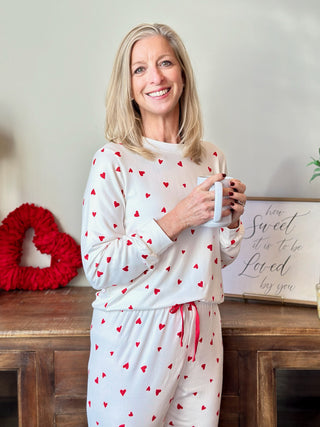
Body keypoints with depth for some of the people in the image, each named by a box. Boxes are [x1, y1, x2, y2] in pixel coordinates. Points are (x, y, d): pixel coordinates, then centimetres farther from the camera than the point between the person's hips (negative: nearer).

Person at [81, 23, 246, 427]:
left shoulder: (210, 157, 5)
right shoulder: (113, 160, -11)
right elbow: (97, 268, -16)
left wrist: (232, 218, -6)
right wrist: (174, 221, -21)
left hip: (201, 332, 5)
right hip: (134, 331, -4)